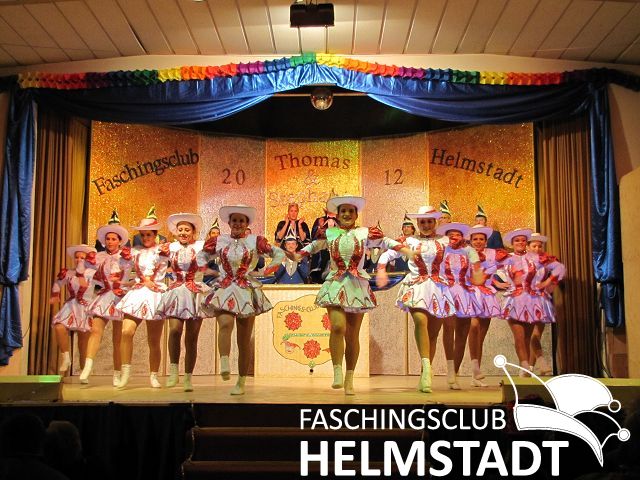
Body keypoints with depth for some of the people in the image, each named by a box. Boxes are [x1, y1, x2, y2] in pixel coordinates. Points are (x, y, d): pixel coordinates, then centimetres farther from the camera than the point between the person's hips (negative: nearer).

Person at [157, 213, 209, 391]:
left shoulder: (201, 246, 2)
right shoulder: (171, 248, 10)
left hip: (196, 292, -1)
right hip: (176, 292, 1)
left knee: (191, 338, 2)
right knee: (175, 330, -21)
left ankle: (188, 378, 13)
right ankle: (173, 370, -6)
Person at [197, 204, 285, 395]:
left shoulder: (255, 241, 2)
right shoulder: (219, 241, 8)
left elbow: (279, 253, 7)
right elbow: (202, 255, 23)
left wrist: (267, 270, -4)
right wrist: (205, 269, 5)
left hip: (248, 291, 0)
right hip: (224, 289, 1)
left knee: (244, 339, 3)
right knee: (225, 324, -31)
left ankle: (241, 382, 15)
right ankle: (224, 366, -33)